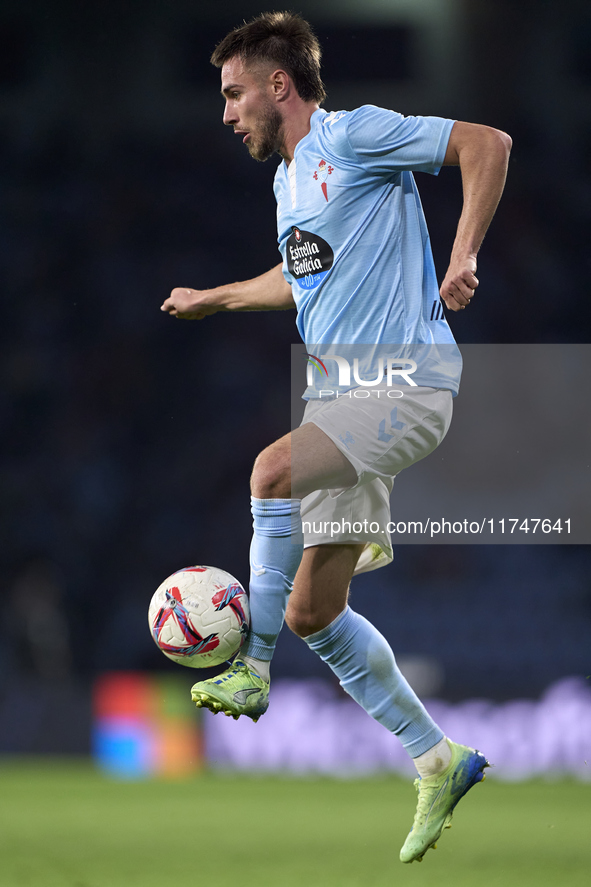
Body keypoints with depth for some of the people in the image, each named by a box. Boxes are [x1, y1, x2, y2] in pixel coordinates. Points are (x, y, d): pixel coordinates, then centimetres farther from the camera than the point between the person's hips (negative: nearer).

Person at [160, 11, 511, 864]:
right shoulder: (289, 178, 19)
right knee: (312, 612, 4)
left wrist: (462, 257, -19)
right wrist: (214, 299, 40)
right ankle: (439, 762, 14)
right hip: (340, 391, 9)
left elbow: (488, 144, -13)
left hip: (404, 381, -9)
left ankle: (251, 667, -22)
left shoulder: (355, 136, -8)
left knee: (275, 470, -35)